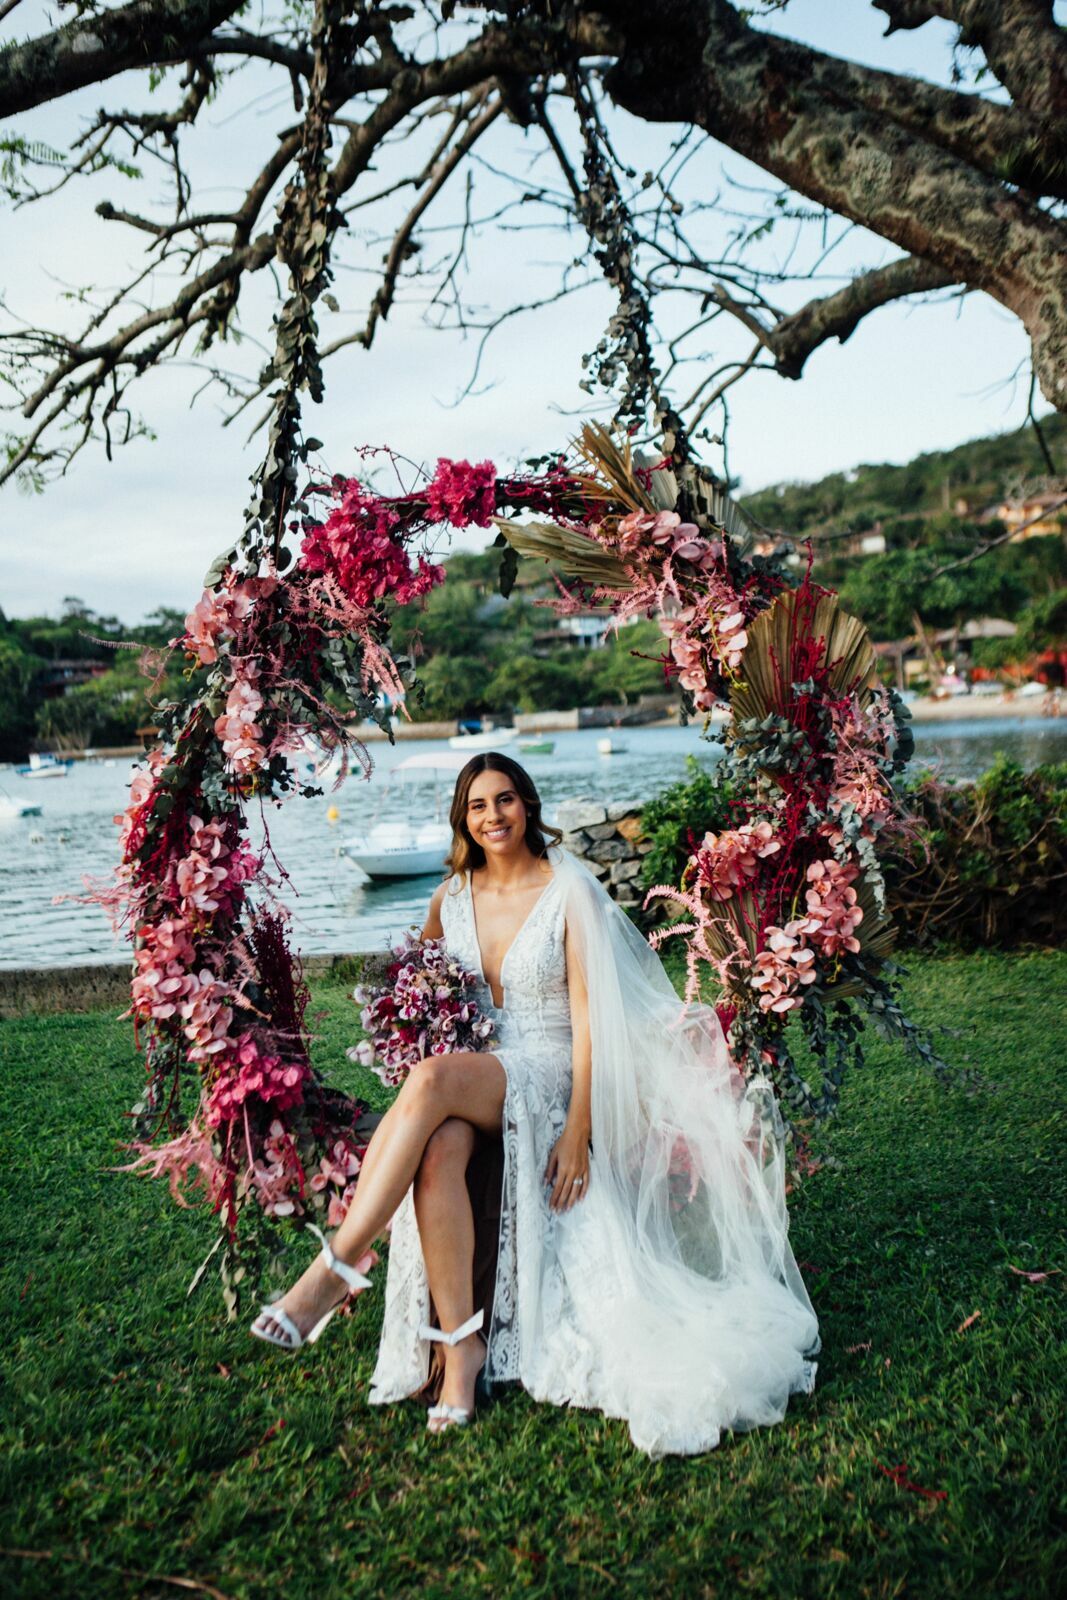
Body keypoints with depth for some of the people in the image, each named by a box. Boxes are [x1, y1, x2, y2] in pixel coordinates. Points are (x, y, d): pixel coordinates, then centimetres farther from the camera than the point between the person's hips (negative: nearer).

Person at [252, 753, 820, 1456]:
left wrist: (578, 1130, -16)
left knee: (432, 1081, -35)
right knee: (439, 1151, -33)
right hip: (469, 1071, 4)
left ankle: (337, 1269, -30)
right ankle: (459, 1344, -24)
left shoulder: (570, 892, -4)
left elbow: (588, 1016, -9)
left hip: (547, 1075, -4)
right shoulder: (452, 898, 10)